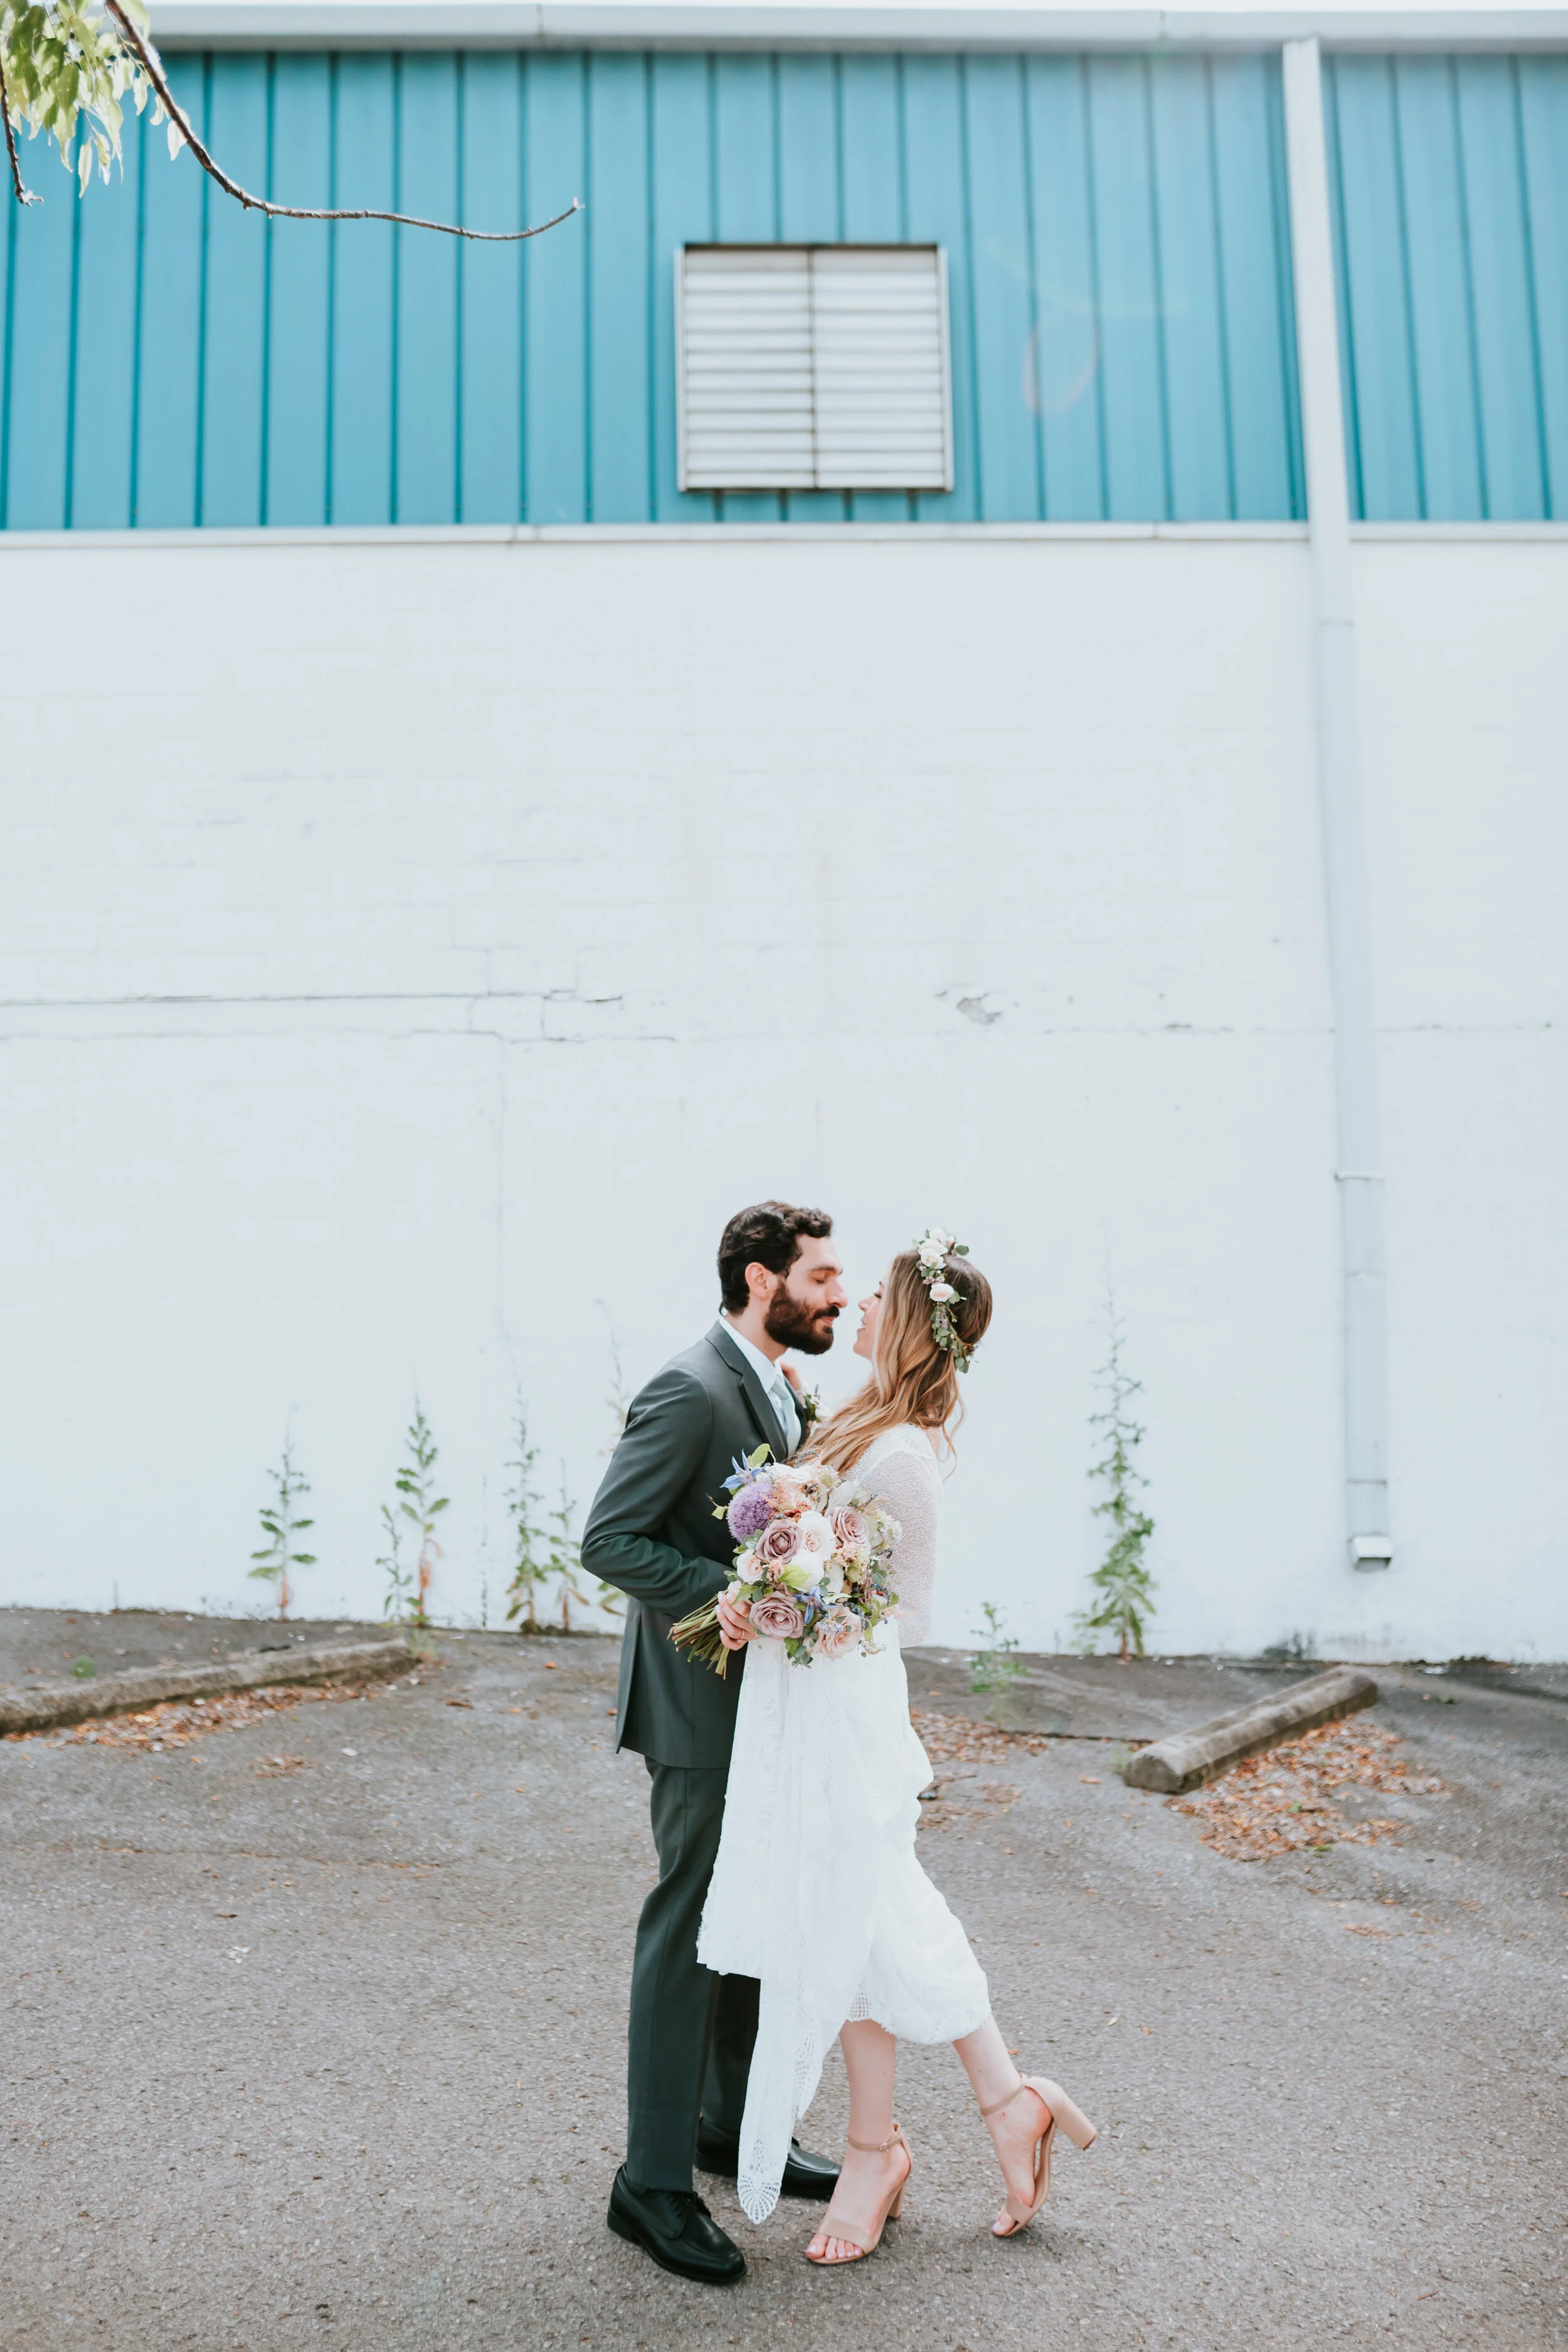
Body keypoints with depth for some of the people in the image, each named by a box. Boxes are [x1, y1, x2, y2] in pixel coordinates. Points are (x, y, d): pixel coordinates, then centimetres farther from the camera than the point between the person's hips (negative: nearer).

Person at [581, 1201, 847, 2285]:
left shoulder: (786, 1394, 11)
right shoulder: (691, 1391, -20)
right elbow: (609, 1539, -22)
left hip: (766, 1703, 9)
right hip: (702, 1704, -9)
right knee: (689, 1930, 0)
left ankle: (731, 2124, 36)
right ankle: (653, 2182, 13)